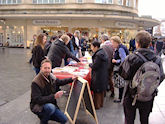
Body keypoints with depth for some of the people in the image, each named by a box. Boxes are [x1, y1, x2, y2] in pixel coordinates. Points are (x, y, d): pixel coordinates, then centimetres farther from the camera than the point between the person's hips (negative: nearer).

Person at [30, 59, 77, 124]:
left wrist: (71, 79, 12)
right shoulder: (35, 82, -25)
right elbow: (38, 100, -30)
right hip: (37, 106, -6)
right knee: (50, 107, -38)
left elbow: (60, 82, 20)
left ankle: (44, 116, 18)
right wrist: (54, 96, -38)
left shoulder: (52, 77, -4)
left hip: (51, 104, 7)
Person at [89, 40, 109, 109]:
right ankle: (101, 103, 35)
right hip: (103, 75, 10)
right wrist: (92, 64, 4)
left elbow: (94, 66, -22)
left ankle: (96, 105, 18)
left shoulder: (98, 55, -23)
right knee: (101, 91, 21)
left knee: (97, 91, 5)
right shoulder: (102, 52, 7)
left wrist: (90, 64, -4)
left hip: (98, 76, -10)